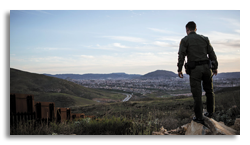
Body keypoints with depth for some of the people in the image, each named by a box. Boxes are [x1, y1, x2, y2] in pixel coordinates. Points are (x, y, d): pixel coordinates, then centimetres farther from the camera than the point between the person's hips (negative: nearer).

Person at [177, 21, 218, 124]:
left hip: (194, 69, -3)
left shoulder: (185, 40, 2)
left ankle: (199, 118, 6)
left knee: (197, 94, 1)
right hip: (206, 67, 4)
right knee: (209, 91, 20)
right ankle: (210, 112, 28)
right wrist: (215, 67, 15)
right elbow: (212, 54, 10)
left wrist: (179, 69, -6)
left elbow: (181, 56, -8)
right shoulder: (204, 38, 12)